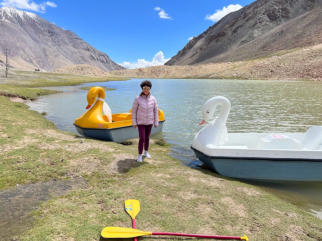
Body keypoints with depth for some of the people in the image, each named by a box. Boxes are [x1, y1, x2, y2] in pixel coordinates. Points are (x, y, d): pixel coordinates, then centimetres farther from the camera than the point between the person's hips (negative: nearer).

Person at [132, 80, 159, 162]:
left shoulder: (153, 99, -9)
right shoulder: (137, 99, -17)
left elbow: (155, 110, -1)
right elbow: (134, 110, -8)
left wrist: (156, 122, 0)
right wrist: (134, 122, -8)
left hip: (149, 121, 3)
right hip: (140, 122, -3)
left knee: (147, 137, 16)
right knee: (142, 139, -8)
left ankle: (146, 152, 36)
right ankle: (139, 155, 10)